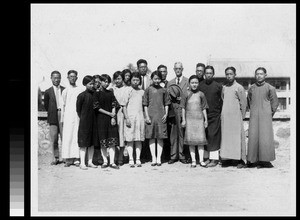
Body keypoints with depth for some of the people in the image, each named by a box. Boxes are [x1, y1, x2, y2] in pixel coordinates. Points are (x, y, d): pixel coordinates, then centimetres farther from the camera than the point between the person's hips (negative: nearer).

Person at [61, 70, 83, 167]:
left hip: (78, 116, -1)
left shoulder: (80, 90, 8)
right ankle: (68, 159, 1)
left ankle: (76, 159, 1)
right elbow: (63, 105, 14)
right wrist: (62, 118, 9)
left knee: (77, 136, -3)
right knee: (67, 136, -4)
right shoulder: (65, 91, 12)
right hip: (67, 116, 1)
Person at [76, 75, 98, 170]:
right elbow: (78, 109, 0)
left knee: (92, 143, 9)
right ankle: (82, 163, 5)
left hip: (93, 121, 5)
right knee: (83, 143, -1)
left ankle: (90, 162, 18)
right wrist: (82, 118, 1)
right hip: (84, 122, -5)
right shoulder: (81, 95, -7)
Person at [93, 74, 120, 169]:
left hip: (111, 119, 2)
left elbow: (114, 106, 8)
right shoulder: (97, 93, 3)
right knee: (103, 141, 0)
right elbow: (97, 107, -4)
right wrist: (109, 114, -8)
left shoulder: (110, 93, 13)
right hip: (101, 119, -2)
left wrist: (113, 117, -6)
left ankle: (112, 162, 0)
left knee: (112, 141, -3)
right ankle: (105, 161, 10)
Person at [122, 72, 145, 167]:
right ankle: (131, 159, 4)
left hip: (140, 117, 3)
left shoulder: (142, 92, 10)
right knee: (130, 140, 0)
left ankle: (138, 159, 11)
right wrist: (127, 118, -10)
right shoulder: (128, 91, 0)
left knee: (139, 139, 6)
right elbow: (124, 106, -2)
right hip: (130, 117, -3)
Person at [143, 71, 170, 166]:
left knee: (160, 137, 1)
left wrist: (166, 114, 0)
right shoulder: (148, 89, 5)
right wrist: (147, 116, -3)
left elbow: (166, 103, 12)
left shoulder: (163, 90, 9)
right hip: (151, 116, -1)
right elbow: (145, 104, 5)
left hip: (161, 116, 1)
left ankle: (159, 158, 7)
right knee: (151, 137, 1)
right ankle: (153, 158, 7)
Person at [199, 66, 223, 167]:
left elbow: (221, 100, 3)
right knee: (204, 137, 6)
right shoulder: (200, 85, 5)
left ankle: (214, 159, 2)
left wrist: (219, 111, -2)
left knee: (213, 136, -4)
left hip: (214, 115, -3)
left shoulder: (218, 86, -2)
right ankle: (207, 157, 16)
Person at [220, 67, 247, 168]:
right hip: (225, 117, 5)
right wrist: (222, 114, 12)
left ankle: (241, 160, 3)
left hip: (235, 117, -5)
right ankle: (227, 159, 8)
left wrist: (241, 116, 1)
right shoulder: (224, 88, 11)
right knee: (225, 137, 3)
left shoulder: (239, 87, -3)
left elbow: (244, 103, -1)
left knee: (237, 137, -3)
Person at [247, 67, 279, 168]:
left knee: (265, 137, -5)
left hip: (265, 116, -2)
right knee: (253, 137, 0)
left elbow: (275, 103, 6)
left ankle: (265, 160, 2)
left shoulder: (270, 88, 0)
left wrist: (270, 113, 6)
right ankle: (252, 159, 7)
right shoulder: (251, 88, 8)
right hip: (254, 117, 2)